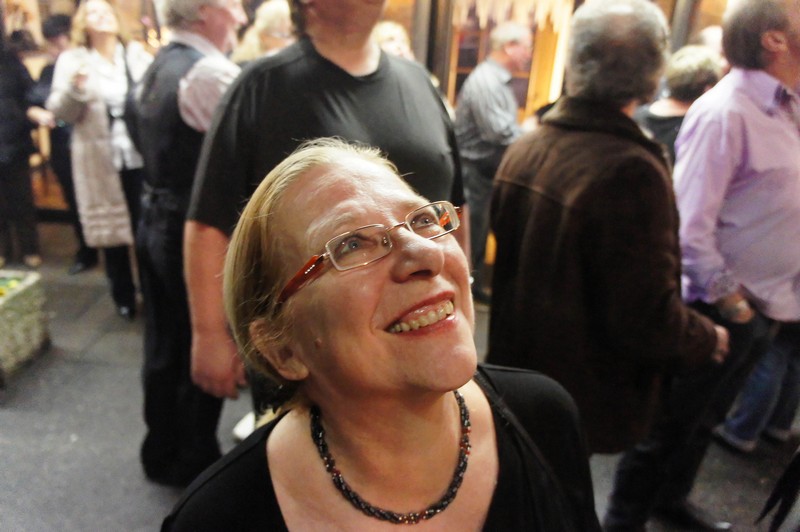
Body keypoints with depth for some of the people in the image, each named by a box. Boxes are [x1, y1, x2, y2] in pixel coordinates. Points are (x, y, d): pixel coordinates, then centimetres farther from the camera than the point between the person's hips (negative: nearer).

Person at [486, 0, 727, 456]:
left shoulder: (523, 150, -3)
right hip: (580, 397, -6)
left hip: (515, 368, 6)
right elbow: (648, 319, -23)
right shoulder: (633, 171, -26)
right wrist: (711, 341, -2)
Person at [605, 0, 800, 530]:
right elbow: (689, 225, -24)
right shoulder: (726, 113, -20)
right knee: (670, 424, 8)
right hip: (719, 309, -8)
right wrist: (728, 299, -18)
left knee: (705, 420, 23)